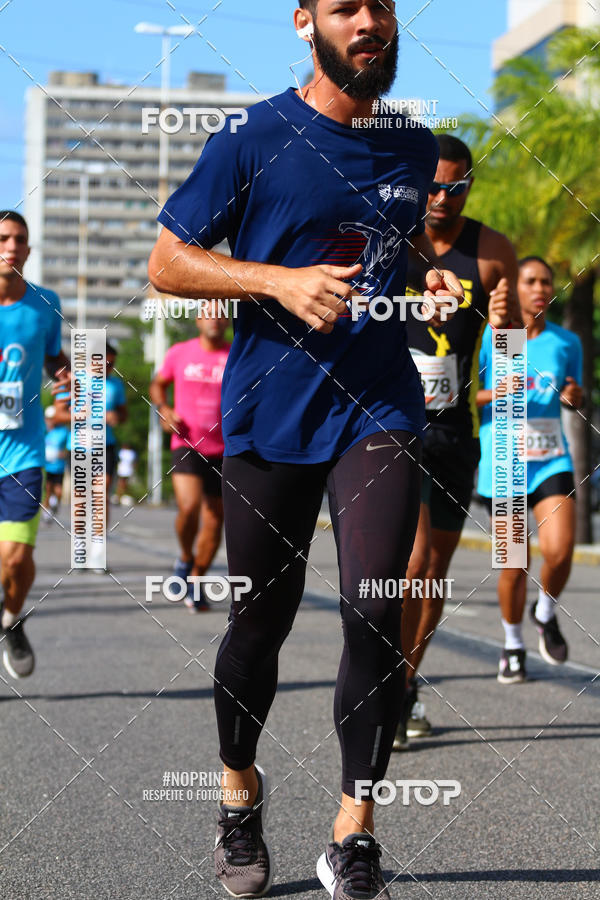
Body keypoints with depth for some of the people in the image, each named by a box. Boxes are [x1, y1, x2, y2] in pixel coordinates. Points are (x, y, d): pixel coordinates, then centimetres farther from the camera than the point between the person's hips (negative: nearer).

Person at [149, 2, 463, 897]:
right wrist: (281, 280, -16)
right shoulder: (253, 141, -4)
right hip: (270, 415, -2)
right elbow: (166, 262, -3)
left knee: (375, 610, -13)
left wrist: (436, 276, 6)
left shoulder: (416, 147, 9)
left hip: (379, 410, 2)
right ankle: (239, 791, 34)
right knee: (261, 619, 8)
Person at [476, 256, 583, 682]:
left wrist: (576, 397, -4)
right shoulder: (490, 339, -3)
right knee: (514, 564, 0)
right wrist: (494, 394, -19)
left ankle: (546, 614, 16)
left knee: (560, 551, -17)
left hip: (552, 461, 2)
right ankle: (513, 645, 24)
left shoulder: (567, 342, 6)